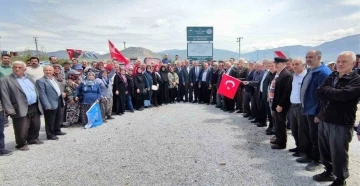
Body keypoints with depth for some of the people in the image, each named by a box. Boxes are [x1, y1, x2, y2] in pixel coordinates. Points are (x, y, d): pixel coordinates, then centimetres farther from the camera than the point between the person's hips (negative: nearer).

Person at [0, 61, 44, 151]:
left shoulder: (29, 79, 15)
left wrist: (39, 104, 14)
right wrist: (10, 110, -17)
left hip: (35, 107, 6)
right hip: (21, 110, -6)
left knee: (36, 126, 17)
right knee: (22, 129, 1)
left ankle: (33, 139, 37)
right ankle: (21, 144, 21)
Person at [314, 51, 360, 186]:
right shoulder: (331, 77, 10)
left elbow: (343, 94, -24)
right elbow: (318, 92, 2)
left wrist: (326, 90, -9)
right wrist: (333, 95, -14)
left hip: (341, 123, -6)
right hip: (324, 120, 6)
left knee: (338, 153, 6)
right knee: (324, 149, 17)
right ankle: (329, 172, 37)